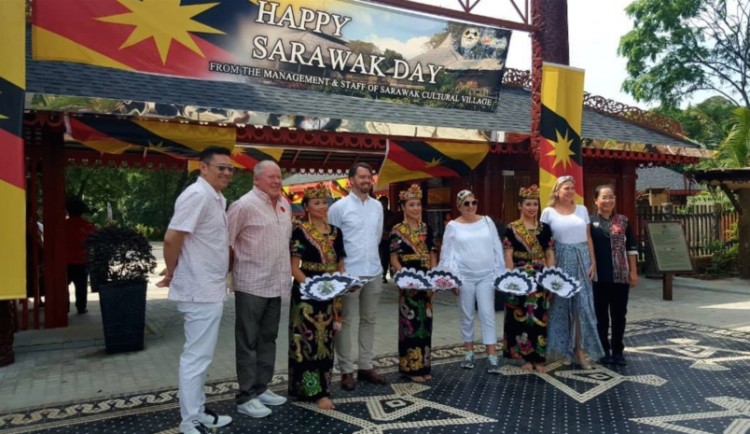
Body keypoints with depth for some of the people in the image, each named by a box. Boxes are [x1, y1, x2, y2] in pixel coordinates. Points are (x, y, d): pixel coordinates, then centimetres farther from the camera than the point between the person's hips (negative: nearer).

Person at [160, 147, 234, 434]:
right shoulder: (197, 195, -18)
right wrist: (171, 272, -8)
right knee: (197, 356, 0)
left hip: (210, 289, 10)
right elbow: (172, 238, -23)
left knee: (199, 355, 17)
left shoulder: (216, 198, 12)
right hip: (200, 290, -10)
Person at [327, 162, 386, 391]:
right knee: (346, 322, 2)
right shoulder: (339, 207, -7)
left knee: (369, 320, 12)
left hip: (374, 272, 6)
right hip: (349, 273, -5)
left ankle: (366, 366, 24)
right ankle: (346, 371, 12)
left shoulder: (377, 206, 9)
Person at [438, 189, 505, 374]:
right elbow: (448, 254, 0)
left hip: (486, 276, 1)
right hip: (464, 276, 0)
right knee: (467, 316, 9)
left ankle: (492, 357, 1)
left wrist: (499, 273, 3)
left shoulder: (487, 221, 5)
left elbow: (497, 249, 7)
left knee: (487, 315, -2)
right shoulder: (453, 226, 1)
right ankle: (469, 352, 23)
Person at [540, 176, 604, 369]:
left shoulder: (582, 210, 9)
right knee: (561, 304, 4)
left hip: (581, 260, 3)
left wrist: (593, 262, 3)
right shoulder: (549, 212, 0)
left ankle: (580, 349, 7)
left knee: (582, 304, -1)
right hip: (560, 260, -2)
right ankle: (563, 349, 16)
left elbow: (588, 238, 10)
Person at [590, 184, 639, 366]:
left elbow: (631, 248, 8)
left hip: (621, 276, 2)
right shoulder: (590, 222, -1)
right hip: (599, 277, -2)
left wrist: (633, 271, 4)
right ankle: (604, 351, 17)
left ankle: (618, 351, 20)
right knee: (601, 315, 6)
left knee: (619, 314, 8)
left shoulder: (623, 221, 7)